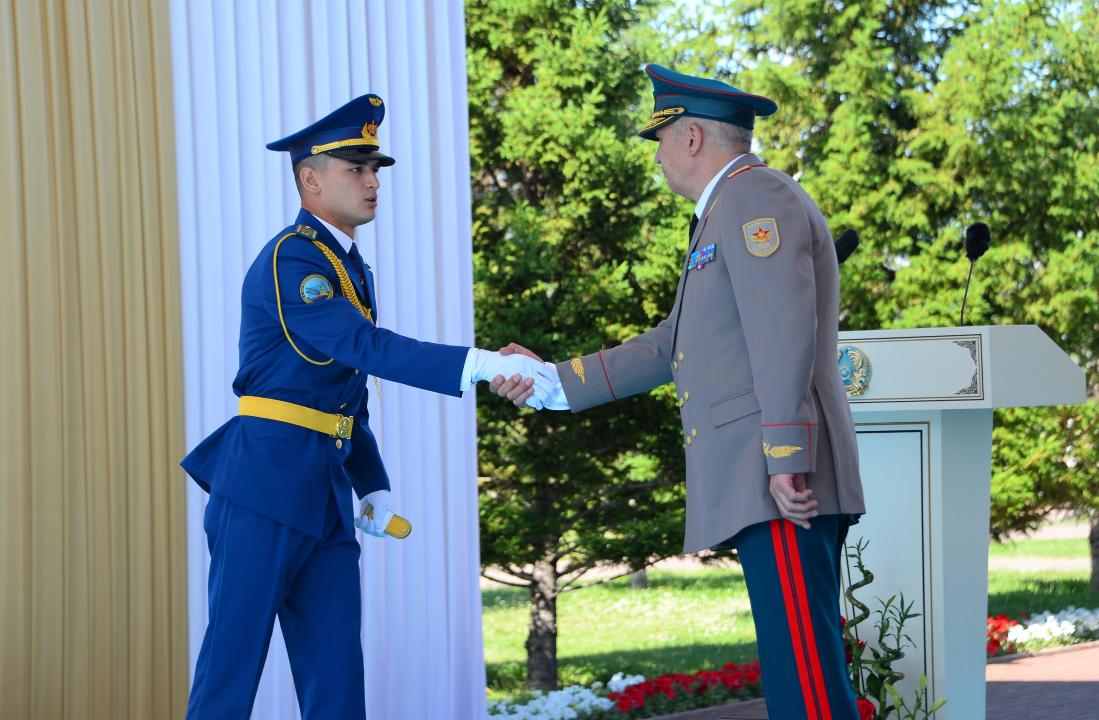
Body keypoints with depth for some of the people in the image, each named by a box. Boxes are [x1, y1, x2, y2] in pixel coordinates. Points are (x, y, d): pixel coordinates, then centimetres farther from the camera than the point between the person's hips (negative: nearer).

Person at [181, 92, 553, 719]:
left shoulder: (351, 268, 19)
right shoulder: (290, 259, -11)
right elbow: (368, 348, -25)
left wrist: (373, 486, 12)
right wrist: (483, 364, -32)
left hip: (327, 495, 9)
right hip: (267, 482, -9)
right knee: (233, 663, -4)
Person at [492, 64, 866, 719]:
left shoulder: (756, 197, -6)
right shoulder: (729, 213, 27)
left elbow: (784, 331, -18)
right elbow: (673, 346, 28)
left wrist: (784, 456, -24)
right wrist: (557, 381, 27)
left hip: (780, 479, -11)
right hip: (754, 484, 11)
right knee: (802, 666, 9)